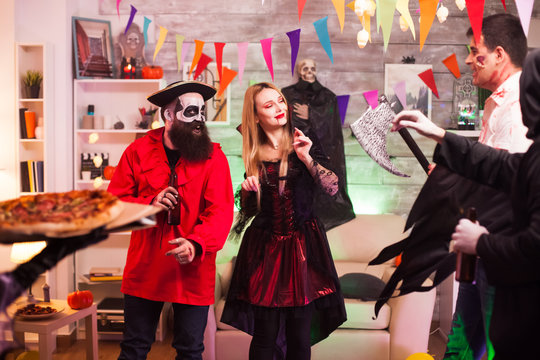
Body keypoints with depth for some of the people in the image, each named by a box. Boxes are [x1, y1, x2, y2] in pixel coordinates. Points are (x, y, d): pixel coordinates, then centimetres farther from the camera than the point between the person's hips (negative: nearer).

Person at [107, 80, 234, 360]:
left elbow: (221, 212, -13)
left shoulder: (213, 157, -4)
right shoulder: (139, 151, 1)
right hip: (144, 270, 1)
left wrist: (196, 243, -30)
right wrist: (149, 204, -14)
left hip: (193, 272, -1)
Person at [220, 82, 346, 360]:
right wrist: (248, 190, -6)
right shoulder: (254, 156, 7)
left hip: (302, 246, -1)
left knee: (300, 336, 1)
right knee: (265, 335, -1)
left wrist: (307, 158, -18)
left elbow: (332, 188, -7)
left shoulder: (302, 145, 3)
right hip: (264, 250, 1)